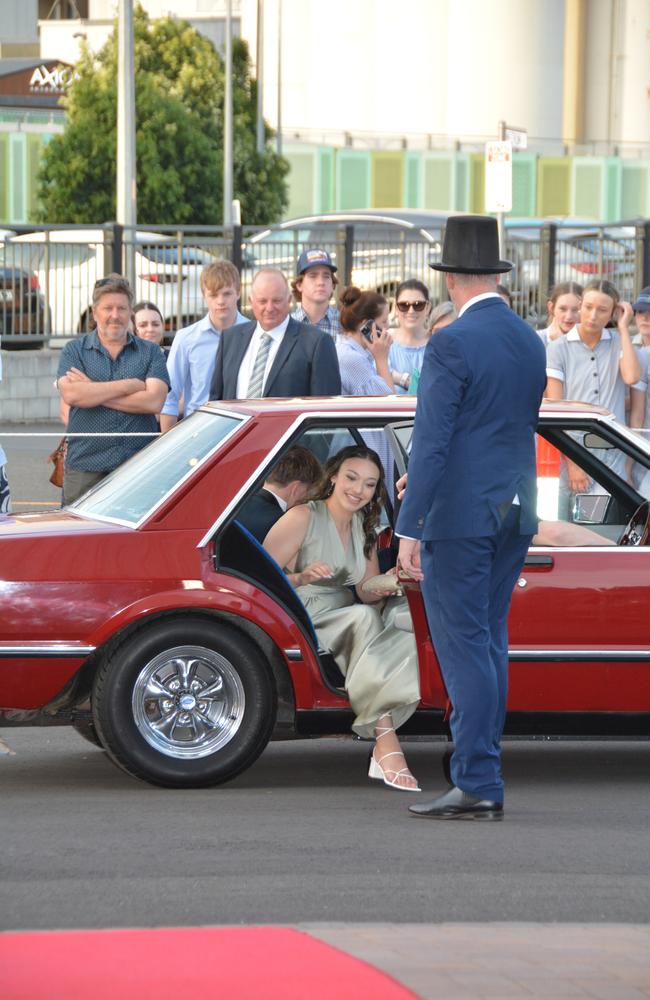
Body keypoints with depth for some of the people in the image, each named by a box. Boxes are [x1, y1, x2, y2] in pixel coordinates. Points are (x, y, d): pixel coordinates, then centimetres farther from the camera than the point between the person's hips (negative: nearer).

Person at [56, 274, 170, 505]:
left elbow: (154, 401, -5)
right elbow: (70, 394, -9)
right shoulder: (74, 350, 10)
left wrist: (93, 391, -5)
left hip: (138, 467, 0)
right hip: (86, 466, 0)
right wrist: (129, 385, -6)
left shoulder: (150, 353, 11)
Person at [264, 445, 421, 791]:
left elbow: (367, 593, 10)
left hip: (344, 627, 7)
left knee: (406, 613, -21)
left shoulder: (364, 529, 16)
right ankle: (386, 744, -41)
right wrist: (301, 578, -30)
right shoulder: (304, 518, -6)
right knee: (362, 618, -34)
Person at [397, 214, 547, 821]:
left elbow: (430, 444, -18)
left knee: (463, 646, -6)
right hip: (515, 514, 8)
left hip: (459, 515, -8)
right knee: (489, 642, 13)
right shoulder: (529, 342, 10)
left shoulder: (452, 346, -14)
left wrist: (409, 530, -17)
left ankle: (477, 787, -8)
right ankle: (480, 777, 16)